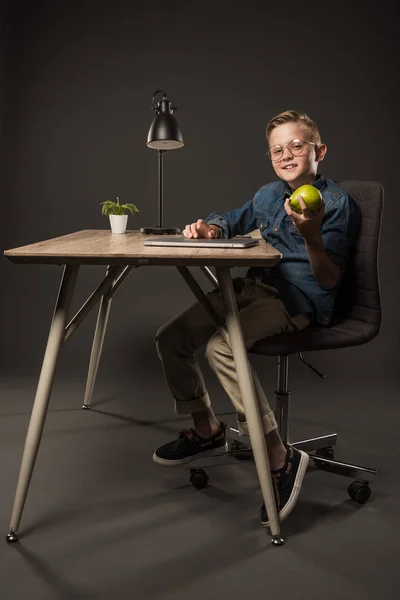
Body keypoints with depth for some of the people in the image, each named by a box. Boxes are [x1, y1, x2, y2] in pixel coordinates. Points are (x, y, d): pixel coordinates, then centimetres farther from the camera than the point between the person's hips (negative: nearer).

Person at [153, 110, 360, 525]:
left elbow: (329, 280, -13)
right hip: (255, 286, 8)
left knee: (221, 346, -33)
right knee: (171, 338, 1)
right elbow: (235, 220, 28)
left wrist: (312, 237, -32)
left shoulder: (337, 203, -8)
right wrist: (210, 228, 4)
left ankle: (280, 458, -24)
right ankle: (206, 430, 21)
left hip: (300, 300, -8)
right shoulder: (268, 194, 12)